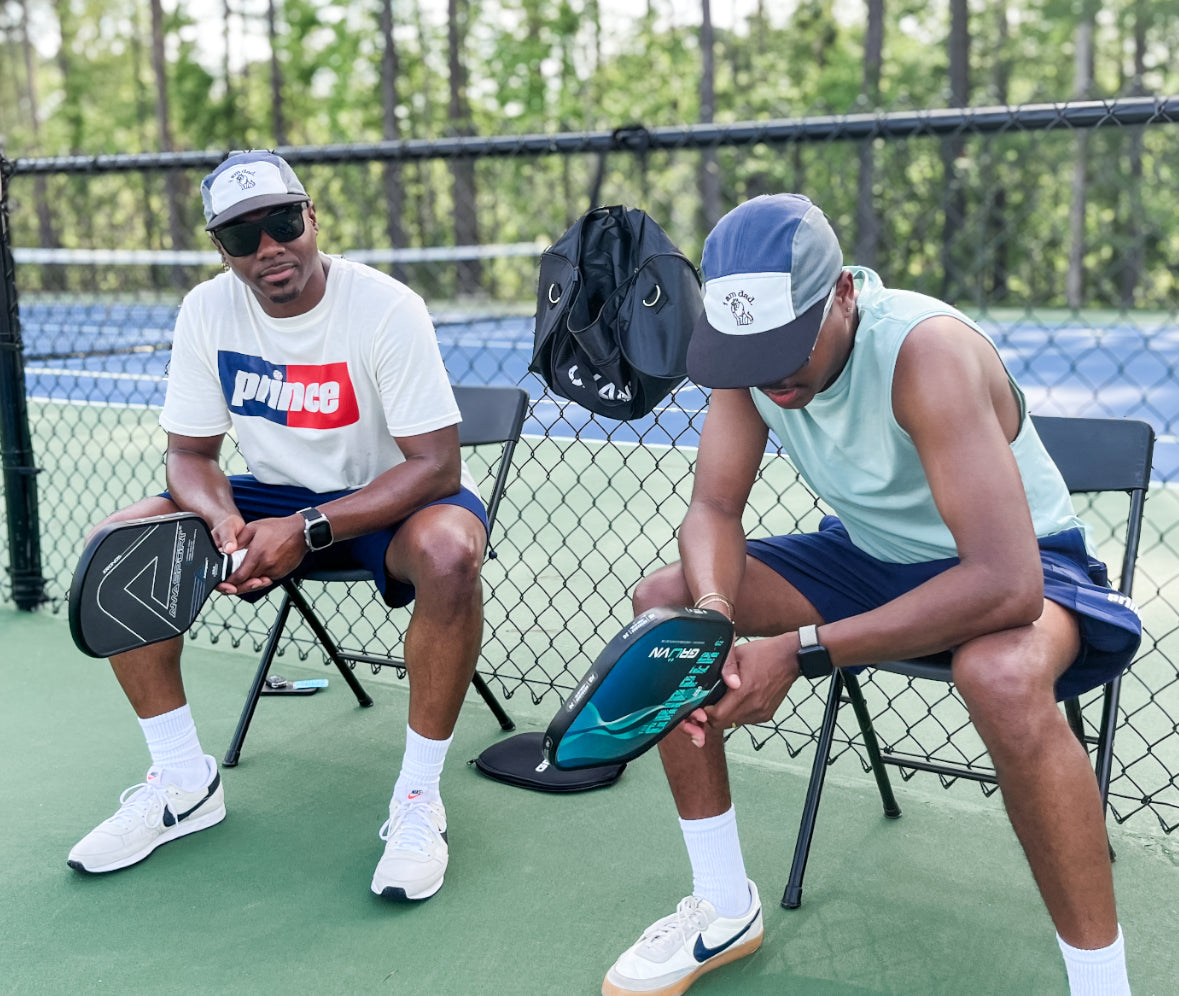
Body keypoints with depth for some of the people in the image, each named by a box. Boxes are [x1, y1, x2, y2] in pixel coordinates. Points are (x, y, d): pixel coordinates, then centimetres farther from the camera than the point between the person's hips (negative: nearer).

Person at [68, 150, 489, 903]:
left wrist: (306, 531, -33)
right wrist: (225, 520, -24)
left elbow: (435, 465, -24)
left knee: (448, 550, -39)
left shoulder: (387, 308, -22)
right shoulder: (207, 311, -7)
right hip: (272, 496, 5)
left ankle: (418, 798, -21)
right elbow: (190, 453, 0)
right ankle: (185, 782, 2)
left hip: (386, 500, -5)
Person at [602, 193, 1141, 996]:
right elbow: (714, 508, -8)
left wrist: (801, 651, -41)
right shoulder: (752, 355, -13)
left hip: (1018, 565, -6)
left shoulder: (927, 350, -34)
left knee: (1003, 675, -41)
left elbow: (1006, 584, -41)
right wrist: (711, 610, -31)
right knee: (662, 604, -8)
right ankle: (725, 908, 6)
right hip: (869, 554, 7)